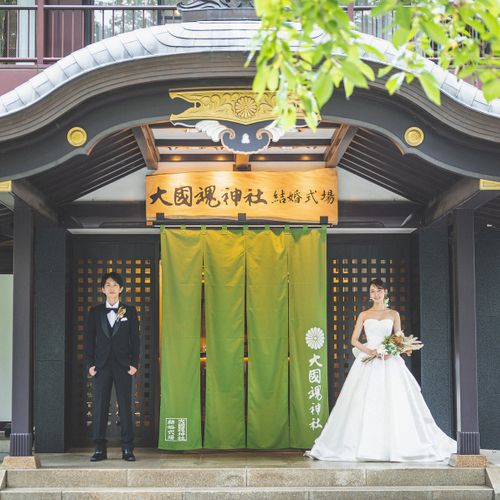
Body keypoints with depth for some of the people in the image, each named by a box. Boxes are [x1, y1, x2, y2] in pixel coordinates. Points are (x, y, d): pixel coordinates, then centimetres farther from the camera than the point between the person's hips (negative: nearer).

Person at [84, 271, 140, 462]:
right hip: (101, 365, 1)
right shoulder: (95, 312, 9)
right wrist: (90, 364, -1)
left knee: (125, 407, -1)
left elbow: (135, 339, 5)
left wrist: (134, 363, -3)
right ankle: (100, 449, 5)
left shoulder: (129, 311, 7)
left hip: (123, 365, -1)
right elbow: (88, 339, 8)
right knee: (100, 407, 0)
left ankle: (127, 449, 2)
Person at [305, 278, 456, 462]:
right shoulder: (364, 315, 10)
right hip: (367, 361, 0)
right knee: (364, 403, -6)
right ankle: (365, 445, -1)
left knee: (393, 403, -6)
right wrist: (370, 351, -11)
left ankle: (395, 445, 0)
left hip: (389, 361, 0)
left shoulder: (393, 314, 10)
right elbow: (354, 340, 5)